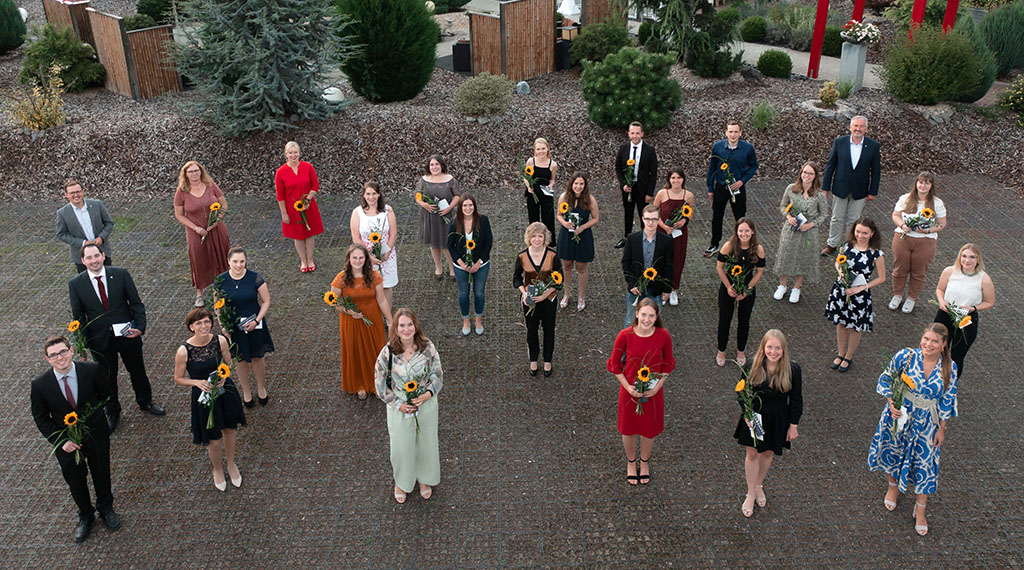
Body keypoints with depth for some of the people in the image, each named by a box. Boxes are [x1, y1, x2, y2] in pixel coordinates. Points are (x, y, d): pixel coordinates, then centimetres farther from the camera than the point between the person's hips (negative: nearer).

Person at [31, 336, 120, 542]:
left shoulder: (92, 370, -21)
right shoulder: (40, 385, -20)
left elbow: (104, 396, -3)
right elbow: (41, 418, -7)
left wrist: (93, 419, -8)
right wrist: (60, 441, -15)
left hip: (96, 435, 0)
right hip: (66, 442, 0)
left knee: (101, 474, 21)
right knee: (75, 480, 20)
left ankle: (106, 509, 51)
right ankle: (86, 516, 48)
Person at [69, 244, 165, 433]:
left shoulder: (121, 274, -12)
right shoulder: (76, 284, -10)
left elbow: (136, 303, -5)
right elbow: (78, 317, -2)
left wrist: (140, 327, -18)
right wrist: (82, 344, -5)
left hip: (127, 334, 0)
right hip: (100, 340, 0)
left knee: (137, 370, 20)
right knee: (108, 377, 18)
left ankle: (145, 401, 47)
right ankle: (112, 413, 41)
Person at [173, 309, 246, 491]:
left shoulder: (220, 341, -14)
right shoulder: (183, 351, -21)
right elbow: (178, 379, -8)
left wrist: (224, 375, -16)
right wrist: (197, 382, -24)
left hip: (226, 392, 3)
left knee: (230, 430, 21)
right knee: (214, 440, 9)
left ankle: (231, 464, 49)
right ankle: (217, 469, 42)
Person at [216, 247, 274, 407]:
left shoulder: (255, 278, -15)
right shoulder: (221, 281, -11)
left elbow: (266, 301, -6)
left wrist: (256, 321, -16)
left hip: (254, 324, -1)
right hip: (234, 327, 1)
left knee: (257, 358, 14)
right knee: (241, 360, 15)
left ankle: (261, 389, 38)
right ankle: (246, 392, 36)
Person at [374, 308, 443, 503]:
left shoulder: (427, 347, -15)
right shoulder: (387, 352, -19)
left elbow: (438, 374, -4)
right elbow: (380, 383, -8)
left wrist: (428, 394, -21)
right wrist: (398, 405, -15)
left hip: (426, 405, 2)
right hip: (399, 407, -1)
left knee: (426, 442, 20)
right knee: (401, 445, 16)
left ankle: (425, 479, 49)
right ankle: (401, 482, 45)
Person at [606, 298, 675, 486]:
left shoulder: (663, 335, -16)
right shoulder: (625, 335, -19)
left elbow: (667, 364, -1)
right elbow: (615, 364, -6)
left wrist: (658, 387, -10)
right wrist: (627, 387, -13)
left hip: (653, 392, 1)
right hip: (630, 391, -1)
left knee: (649, 429, 19)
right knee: (628, 429, 17)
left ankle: (645, 462, 47)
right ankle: (631, 462, 45)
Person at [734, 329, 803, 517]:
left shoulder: (792, 369, -18)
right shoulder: (752, 366, -16)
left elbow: (796, 400, -7)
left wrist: (793, 426, -3)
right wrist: (747, 414, -12)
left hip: (777, 420, 0)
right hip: (754, 417, 0)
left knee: (767, 453, 20)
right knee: (752, 454, 11)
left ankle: (759, 485, 46)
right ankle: (751, 493, 30)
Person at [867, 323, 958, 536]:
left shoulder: (950, 368, -14)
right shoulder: (905, 356, -19)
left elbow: (947, 400, -3)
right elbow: (886, 378, -4)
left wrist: (941, 428, 1)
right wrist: (891, 404, -16)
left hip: (926, 422, 0)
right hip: (899, 414, 0)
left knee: (925, 465, 8)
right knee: (892, 452, 19)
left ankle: (920, 510, 29)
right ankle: (893, 487, 51)